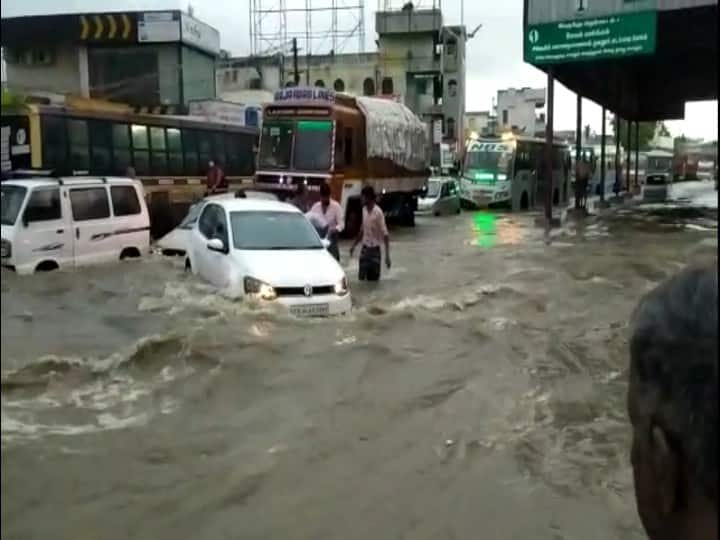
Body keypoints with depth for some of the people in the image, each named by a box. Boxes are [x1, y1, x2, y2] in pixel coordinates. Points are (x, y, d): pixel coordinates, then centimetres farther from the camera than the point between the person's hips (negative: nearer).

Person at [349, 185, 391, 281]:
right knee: (361, 279, 7)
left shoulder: (378, 213, -17)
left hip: (374, 250, -6)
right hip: (364, 249, 6)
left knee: (373, 280, 1)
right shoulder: (364, 210, 5)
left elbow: (385, 235, -17)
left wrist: (387, 256, -21)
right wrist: (354, 245, 20)